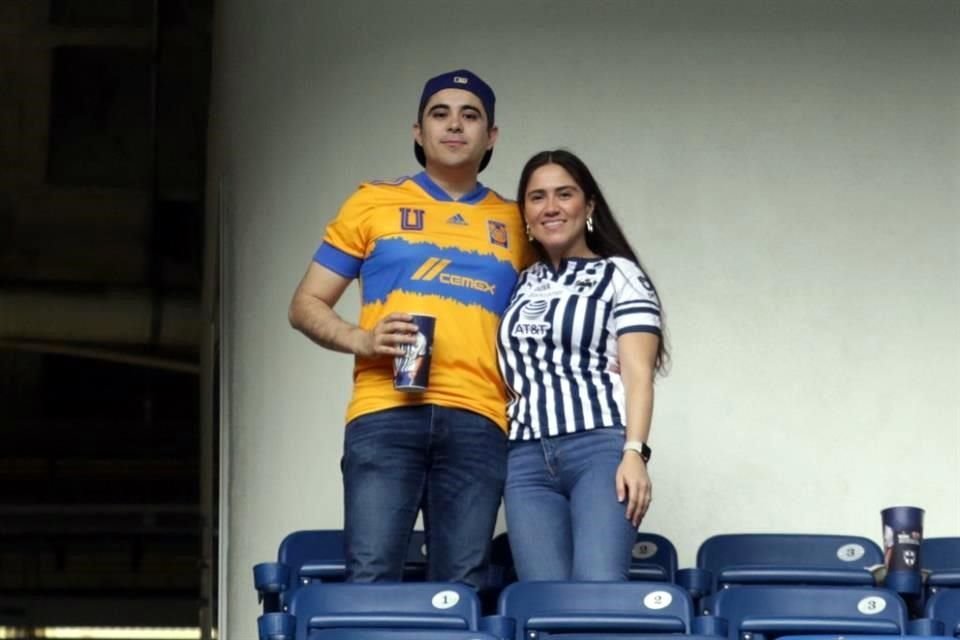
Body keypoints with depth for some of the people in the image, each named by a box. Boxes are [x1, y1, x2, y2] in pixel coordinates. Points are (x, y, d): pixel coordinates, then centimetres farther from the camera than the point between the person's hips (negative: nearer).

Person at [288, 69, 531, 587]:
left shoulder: (514, 224, 17)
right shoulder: (373, 204, 13)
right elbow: (306, 305, 12)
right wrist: (361, 339, -7)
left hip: (478, 422, 2)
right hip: (386, 413, -1)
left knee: (461, 586, -5)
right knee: (370, 577, -12)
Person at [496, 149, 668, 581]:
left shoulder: (619, 274, 8)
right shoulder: (519, 286, 22)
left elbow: (638, 372, -2)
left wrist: (634, 452, -14)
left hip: (601, 448, -4)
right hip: (526, 460, 4)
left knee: (597, 588, -21)